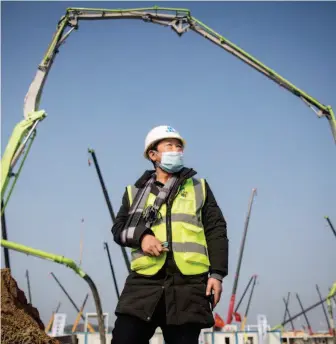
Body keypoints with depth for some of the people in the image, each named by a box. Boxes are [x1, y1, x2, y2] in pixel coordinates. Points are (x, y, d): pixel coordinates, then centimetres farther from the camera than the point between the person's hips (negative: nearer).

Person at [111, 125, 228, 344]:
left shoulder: (199, 187, 17)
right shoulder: (136, 191, 17)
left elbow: (216, 231, 11)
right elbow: (119, 227, 12)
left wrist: (217, 273, 1)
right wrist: (141, 236, -10)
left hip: (188, 284, 0)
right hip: (145, 281, 0)